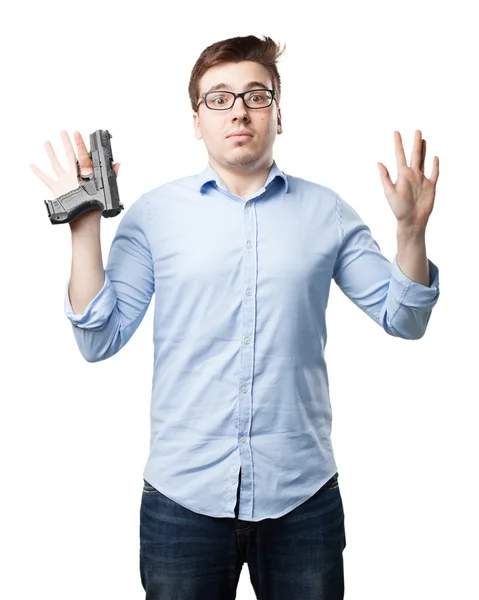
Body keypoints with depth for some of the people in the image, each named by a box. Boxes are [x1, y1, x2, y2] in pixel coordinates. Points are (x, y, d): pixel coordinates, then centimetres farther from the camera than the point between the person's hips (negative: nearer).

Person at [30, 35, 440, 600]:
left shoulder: (326, 212, 3)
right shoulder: (153, 213, 1)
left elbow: (403, 318, 5)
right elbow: (100, 340, -3)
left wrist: (411, 227, -10)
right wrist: (85, 225, -11)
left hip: (302, 495, 1)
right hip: (182, 495, -1)